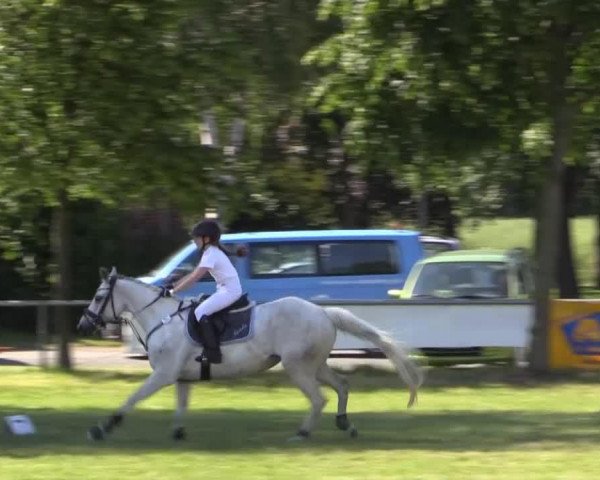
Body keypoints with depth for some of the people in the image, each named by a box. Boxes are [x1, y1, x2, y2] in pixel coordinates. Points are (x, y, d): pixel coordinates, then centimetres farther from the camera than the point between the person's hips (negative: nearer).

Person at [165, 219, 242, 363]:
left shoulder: (210, 254, -15)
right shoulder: (210, 252, 16)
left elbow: (194, 278, -19)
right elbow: (193, 274, 19)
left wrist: (173, 291, -17)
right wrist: (174, 285, 11)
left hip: (230, 291, -11)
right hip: (225, 290, 11)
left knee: (200, 312, -20)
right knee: (202, 310, 16)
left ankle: (213, 352, -24)